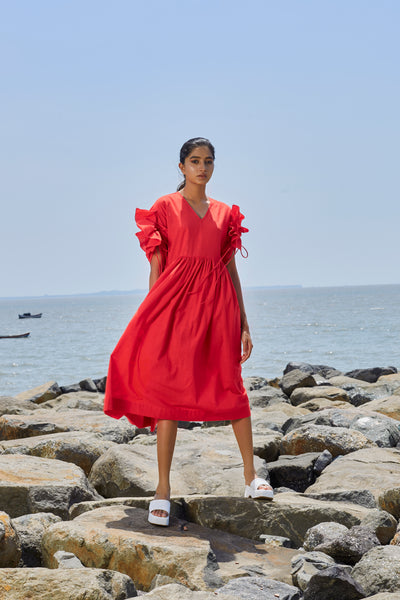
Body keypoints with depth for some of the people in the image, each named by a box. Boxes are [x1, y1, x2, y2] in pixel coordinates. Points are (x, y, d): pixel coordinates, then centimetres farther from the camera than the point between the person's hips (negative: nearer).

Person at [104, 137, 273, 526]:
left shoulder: (224, 214, 15)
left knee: (230, 386, 3)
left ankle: (251, 475, 15)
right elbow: (156, 267, 1)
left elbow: (231, 270, 14)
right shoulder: (164, 208, 5)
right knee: (169, 388, -7)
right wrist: (151, 319, -5)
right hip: (175, 303, -3)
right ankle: (163, 489, -4)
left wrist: (244, 324, 11)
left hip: (217, 304, 3)